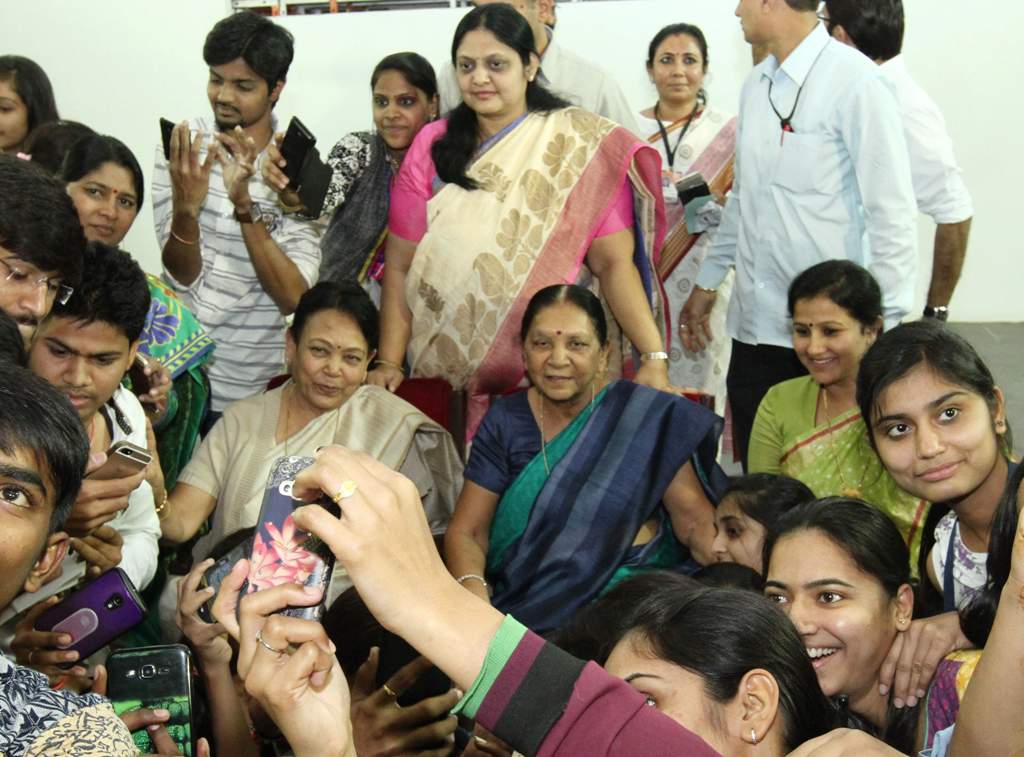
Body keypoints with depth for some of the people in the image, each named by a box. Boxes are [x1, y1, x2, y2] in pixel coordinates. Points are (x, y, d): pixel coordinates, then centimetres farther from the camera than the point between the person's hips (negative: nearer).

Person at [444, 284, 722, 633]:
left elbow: (698, 524, -4)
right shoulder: (505, 421, 4)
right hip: (524, 588, 2)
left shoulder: (644, 417, -3)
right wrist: (473, 590, -21)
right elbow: (466, 531, 0)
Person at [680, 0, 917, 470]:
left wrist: (884, 325, -15)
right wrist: (707, 282, 22)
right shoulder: (756, 86, 11)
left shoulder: (853, 82, -11)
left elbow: (892, 212, -13)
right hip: (754, 325, 7)